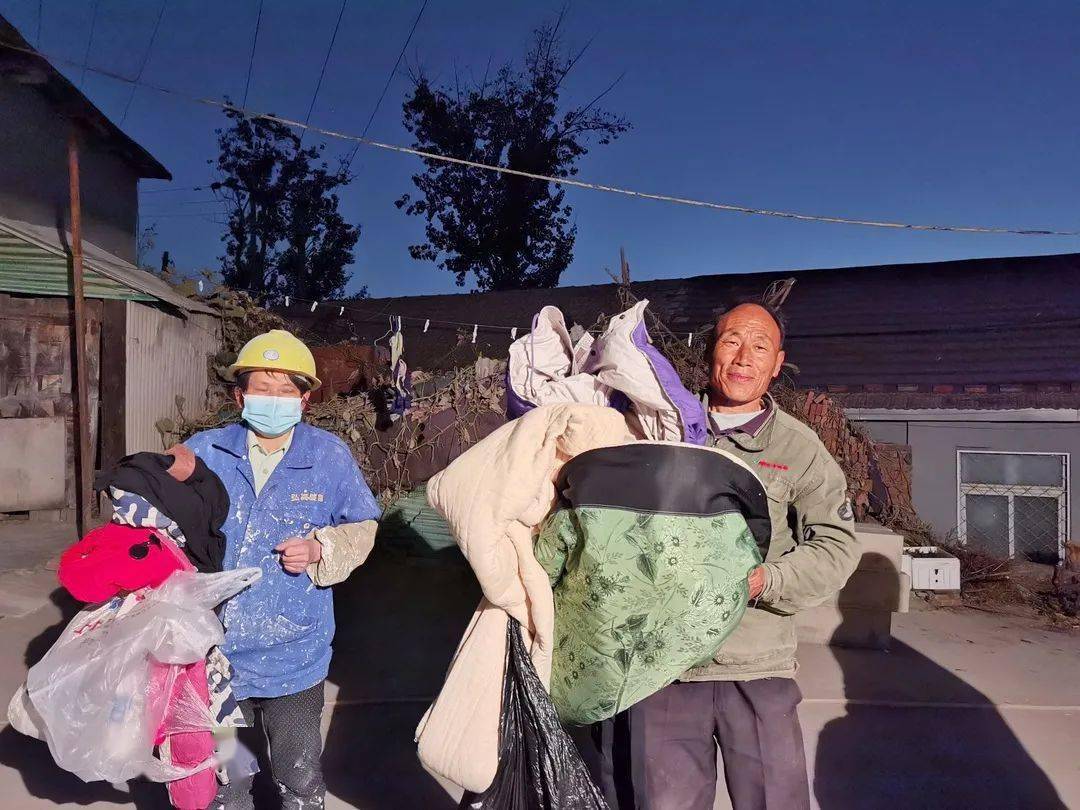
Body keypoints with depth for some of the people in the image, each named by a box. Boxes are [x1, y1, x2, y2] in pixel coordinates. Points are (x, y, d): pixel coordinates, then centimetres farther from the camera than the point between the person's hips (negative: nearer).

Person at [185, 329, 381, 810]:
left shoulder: (330, 456, -7)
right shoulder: (203, 453, -6)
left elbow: (361, 527, 2)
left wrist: (320, 549, -15)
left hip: (294, 657, -1)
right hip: (213, 653, 1)